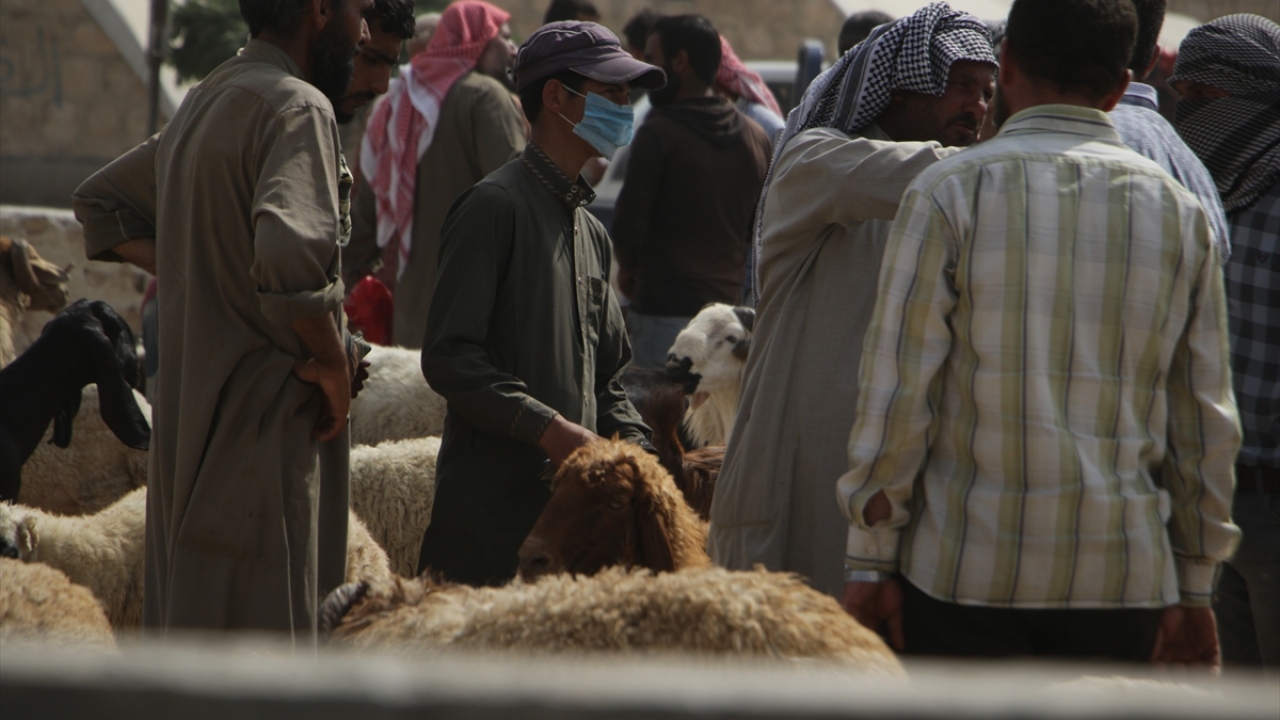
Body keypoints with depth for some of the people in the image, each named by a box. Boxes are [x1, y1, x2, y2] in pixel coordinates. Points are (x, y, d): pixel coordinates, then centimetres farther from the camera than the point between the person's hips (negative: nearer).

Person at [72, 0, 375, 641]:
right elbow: (292, 257, -30)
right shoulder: (294, 107, -14)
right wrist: (332, 363, -14)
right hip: (262, 421, -9)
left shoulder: (202, 103, 16)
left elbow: (100, 203, 31)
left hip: (185, 421, 9)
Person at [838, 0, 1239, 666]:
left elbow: (897, 392, -6)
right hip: (1123, 577, 3)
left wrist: (870, 561, -1)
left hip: (968, 569, -3)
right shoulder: (1179, 213, 7)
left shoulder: (949, 193, -4)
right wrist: (1194, 588, 16)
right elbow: (1205, 418, 9)